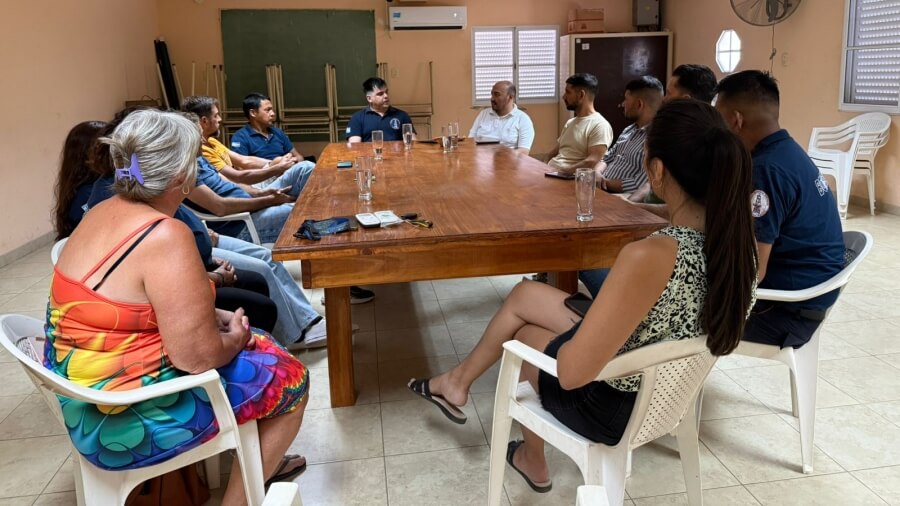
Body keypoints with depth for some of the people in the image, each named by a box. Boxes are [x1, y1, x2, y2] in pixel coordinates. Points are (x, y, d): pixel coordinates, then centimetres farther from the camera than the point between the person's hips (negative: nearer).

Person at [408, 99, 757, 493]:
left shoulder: (651, 257, -38)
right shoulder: (738, 238, -12)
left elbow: (573, 371, -33)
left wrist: (567, 339, -9)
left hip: (612, 406, -7)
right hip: (668, 387, 7)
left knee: (523, 335, 26)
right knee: (524, 294, 19)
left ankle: (533, 461, 47)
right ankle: (458, 381, 41)